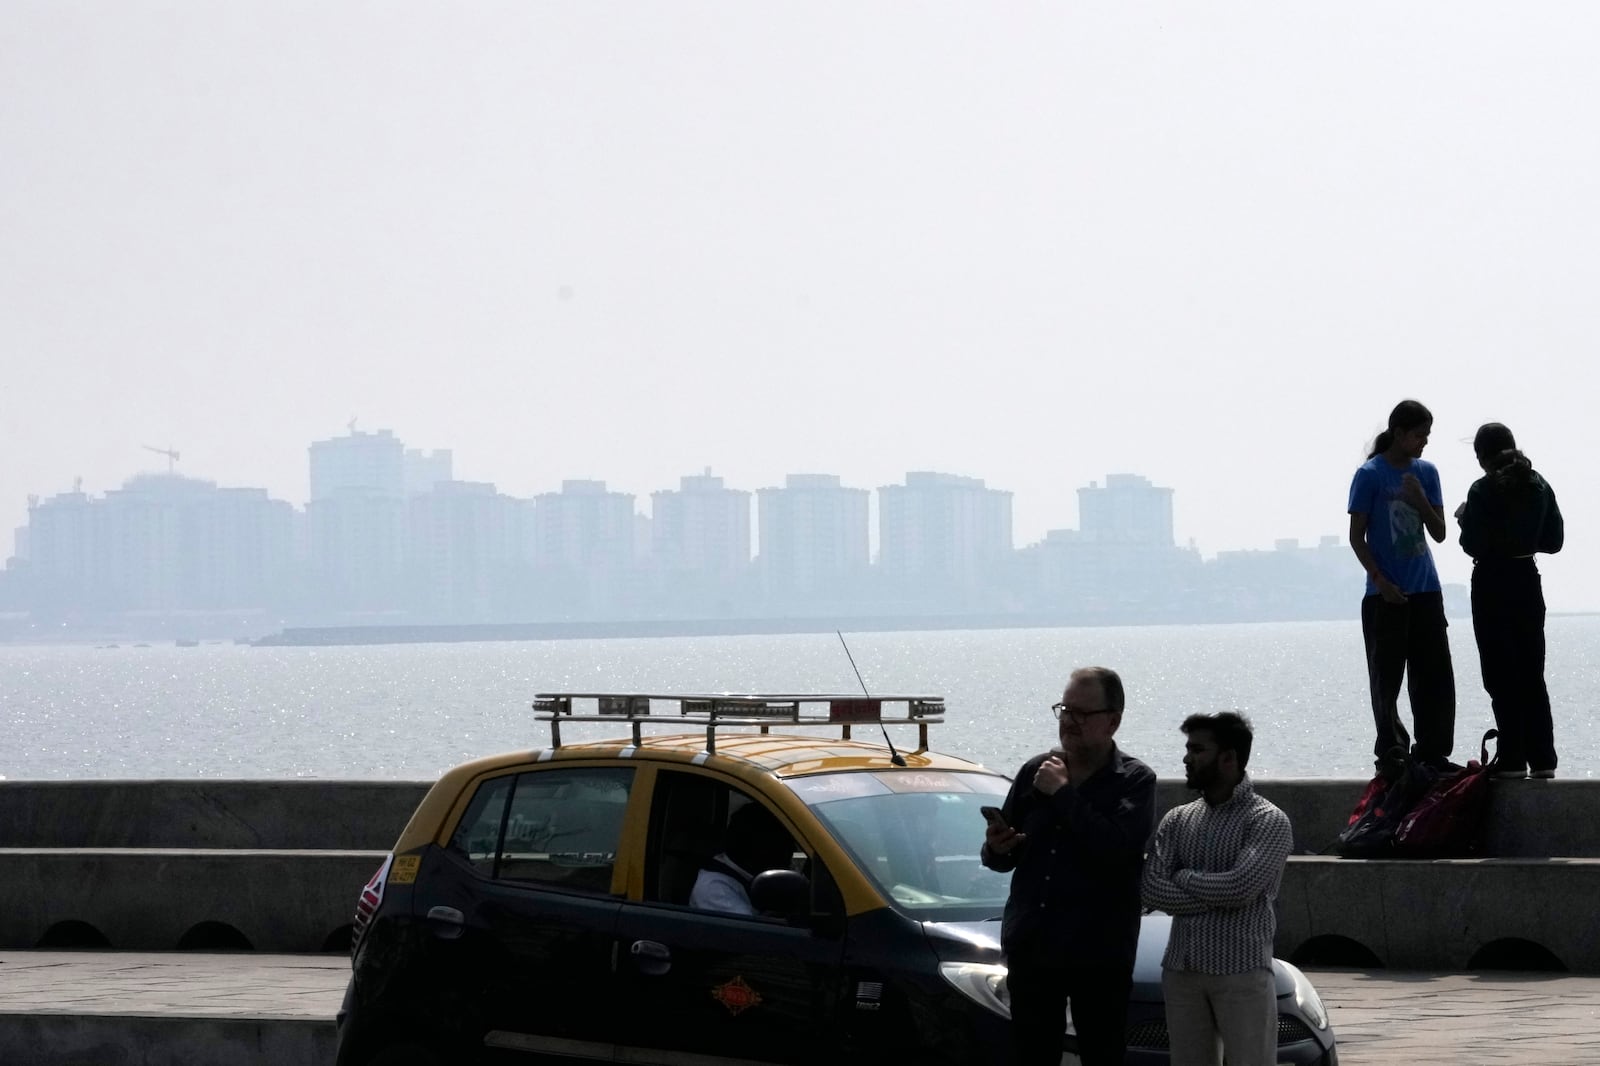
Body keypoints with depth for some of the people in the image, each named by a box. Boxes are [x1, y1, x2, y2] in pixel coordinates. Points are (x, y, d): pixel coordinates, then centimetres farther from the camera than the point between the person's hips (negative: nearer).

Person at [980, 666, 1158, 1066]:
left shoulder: (1134, 781, -2)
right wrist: (995, 849, -8)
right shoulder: (1035, 771, 10)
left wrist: (1063, 794, -15)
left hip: (1098, 953, -4)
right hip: (1030, 947, 4)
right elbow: (1003, 859, 16)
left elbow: (1117, 848, -21)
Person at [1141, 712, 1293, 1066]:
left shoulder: (1268, 821, -3)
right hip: (1181, 970, 5)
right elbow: (1152, 889, 1)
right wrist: (1217, 897, -9)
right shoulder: (1177, 820, 13)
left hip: (1242, 971, -5)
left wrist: (1185, 877, -3)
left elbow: (1241, 886, -17)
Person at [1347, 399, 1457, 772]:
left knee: (1435, 675, 4)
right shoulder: (1370, 475, -6)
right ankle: (1390, 753, 5)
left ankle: (1432, 752, 11)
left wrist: (1421, 501, -9)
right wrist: (1382, 582, -13)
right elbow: (1356, 537, -5)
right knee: (1387, 678, -2)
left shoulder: (1426, 472, 8)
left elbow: (1439, 533, 9)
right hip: (1386, 595, -5)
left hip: (1425, 590, 5)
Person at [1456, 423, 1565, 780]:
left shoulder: (1484, 491, -14)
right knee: (1532, 674, 12)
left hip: (1492, 584, -5)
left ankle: (1513, 760, -3)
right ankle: (1543, 759, 10)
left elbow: (1473, 545, -15)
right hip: (1528, 580, 5)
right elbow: (1554, 540, 7)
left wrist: (1463, 517, 3)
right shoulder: (1540, 487, 3)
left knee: (1502, 676, -1)